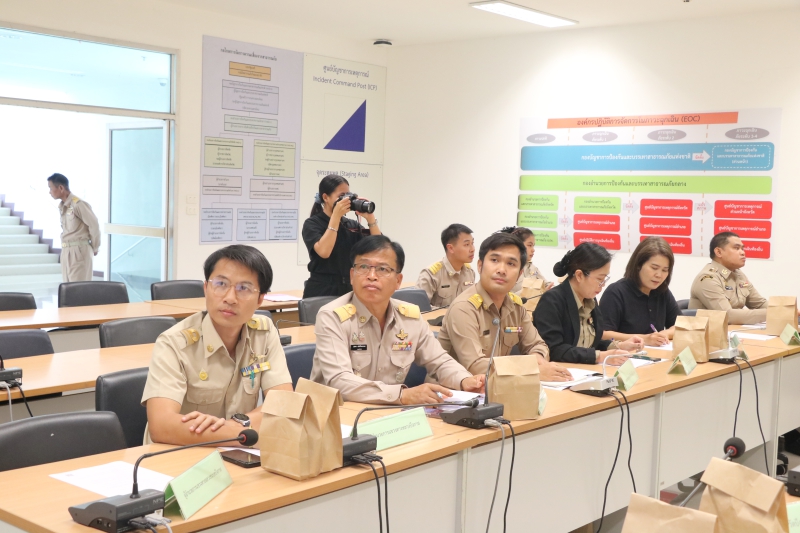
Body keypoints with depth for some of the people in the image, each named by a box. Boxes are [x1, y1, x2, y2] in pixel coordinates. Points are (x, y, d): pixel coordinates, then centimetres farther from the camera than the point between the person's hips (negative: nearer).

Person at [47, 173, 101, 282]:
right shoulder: (62, 206, 13)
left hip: (79, 251, -9)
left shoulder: (78, 204, -14)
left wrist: (94, 248, -1)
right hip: (66, 251, 9)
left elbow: (94, 225, -11)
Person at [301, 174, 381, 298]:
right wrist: (336, 215, -20)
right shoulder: (312, 223, -4)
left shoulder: (353, 225, 11)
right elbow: (324, 252, -22)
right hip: (322, 290, -4)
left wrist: (370, 217, -11)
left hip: (350, 289, 4)